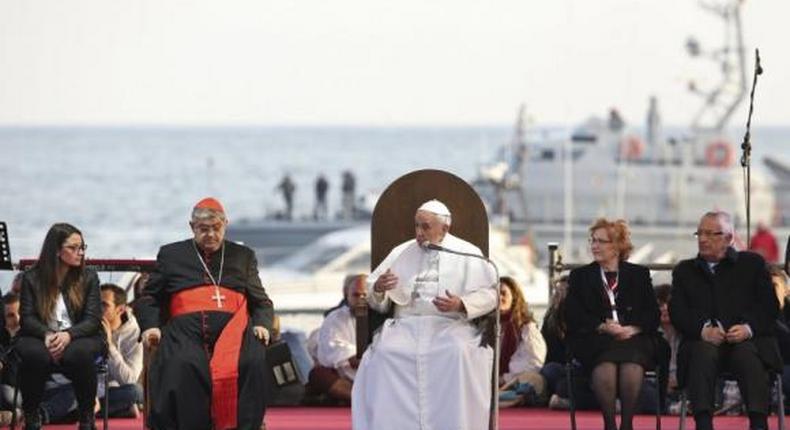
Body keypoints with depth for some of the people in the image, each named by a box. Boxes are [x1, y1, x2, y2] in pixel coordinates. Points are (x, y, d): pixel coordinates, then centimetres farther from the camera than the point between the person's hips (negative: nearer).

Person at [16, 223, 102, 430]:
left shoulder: (88, 278, 5)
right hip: (40, 337, 0)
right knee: (35, 354, -37)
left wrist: (68, 335, -22)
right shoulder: (32, 278, 4)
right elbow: (27, 318, -1)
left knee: (79, 353, -37)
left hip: (78, 337, 0)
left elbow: (92, 320, -2)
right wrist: (47, 335, -22)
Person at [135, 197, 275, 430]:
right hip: (187, 326, -1)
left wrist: (262, 324, 3)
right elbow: (148, 299, 20)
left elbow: (262, 302, 25)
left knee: (255, 362, -32)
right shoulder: (171, 254, 22)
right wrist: (150, 326, -1)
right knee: (182, 366, -35)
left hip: (232, 326, 1)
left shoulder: (243, 256, 26)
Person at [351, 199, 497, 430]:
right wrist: (378, 289, -8)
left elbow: (489, 295, 2)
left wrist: (461, 305, -16)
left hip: (450, 326, -2)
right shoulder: (401, 253, 18)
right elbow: (376, 301, 17)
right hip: (406, 326, 2)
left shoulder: (468, 254, 10)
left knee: (459, 354, -35)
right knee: (383, 354, -28)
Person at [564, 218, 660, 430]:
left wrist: (632, 329, -11)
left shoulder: (639, 274, 19)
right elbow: (573, 315, 6)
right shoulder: (580, 276, 19)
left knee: (632, 366, -35)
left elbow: (653, 314, 9)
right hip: (594, 339, 0)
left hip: (633, 336, 0)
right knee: (605, 366, -35)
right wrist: (603, 327, -11)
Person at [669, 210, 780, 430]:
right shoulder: (684, 270, 22)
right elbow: (677, 312, 7)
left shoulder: (752, 263, 18)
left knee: (748, 355, -35)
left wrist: (749, 328, -14)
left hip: (748, 339, -1)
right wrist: (703, 329, -14)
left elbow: (770, 306, 7)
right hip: (703, 341, 1)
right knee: (703, 354, -35)